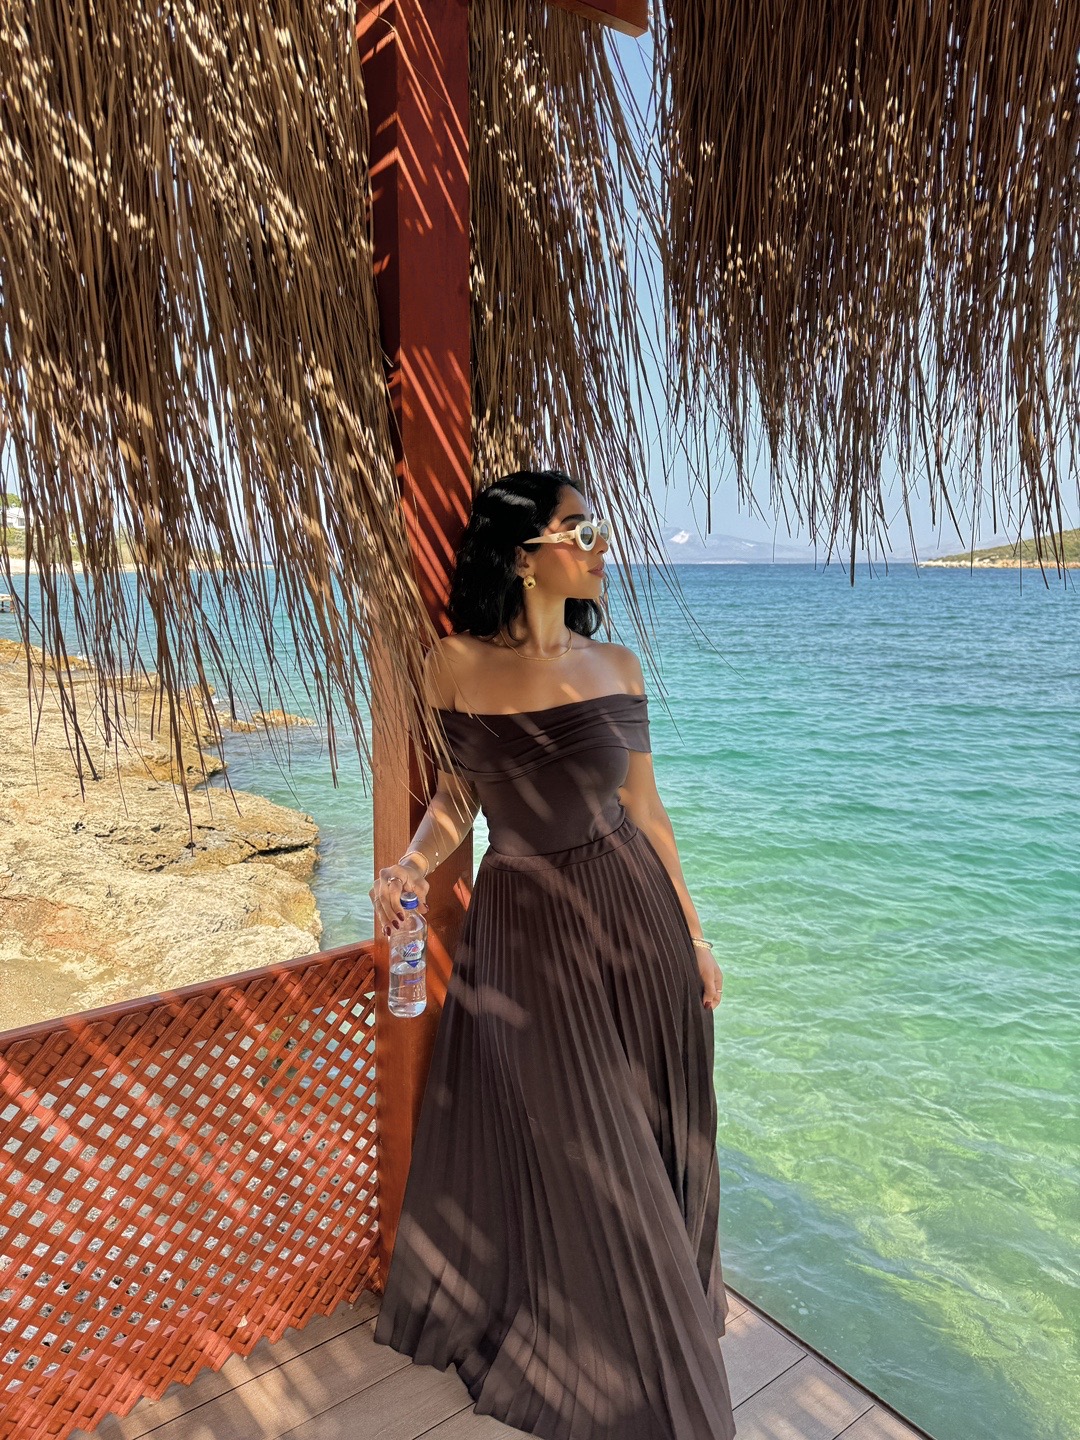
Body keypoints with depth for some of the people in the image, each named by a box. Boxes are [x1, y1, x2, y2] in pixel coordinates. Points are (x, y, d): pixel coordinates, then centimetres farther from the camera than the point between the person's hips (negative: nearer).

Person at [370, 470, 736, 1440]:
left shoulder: (616, 666, 0)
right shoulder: (456, 664, -8)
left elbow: (644, 805, 5)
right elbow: (458, 790, 1)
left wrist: (693, 934, 7)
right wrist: (412, 864, -19)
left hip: (632, 911, 3)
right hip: (522, 927, -2)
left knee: (650, 1135, 17)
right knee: (567, 1153, 13)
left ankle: (655, 1312, 50)